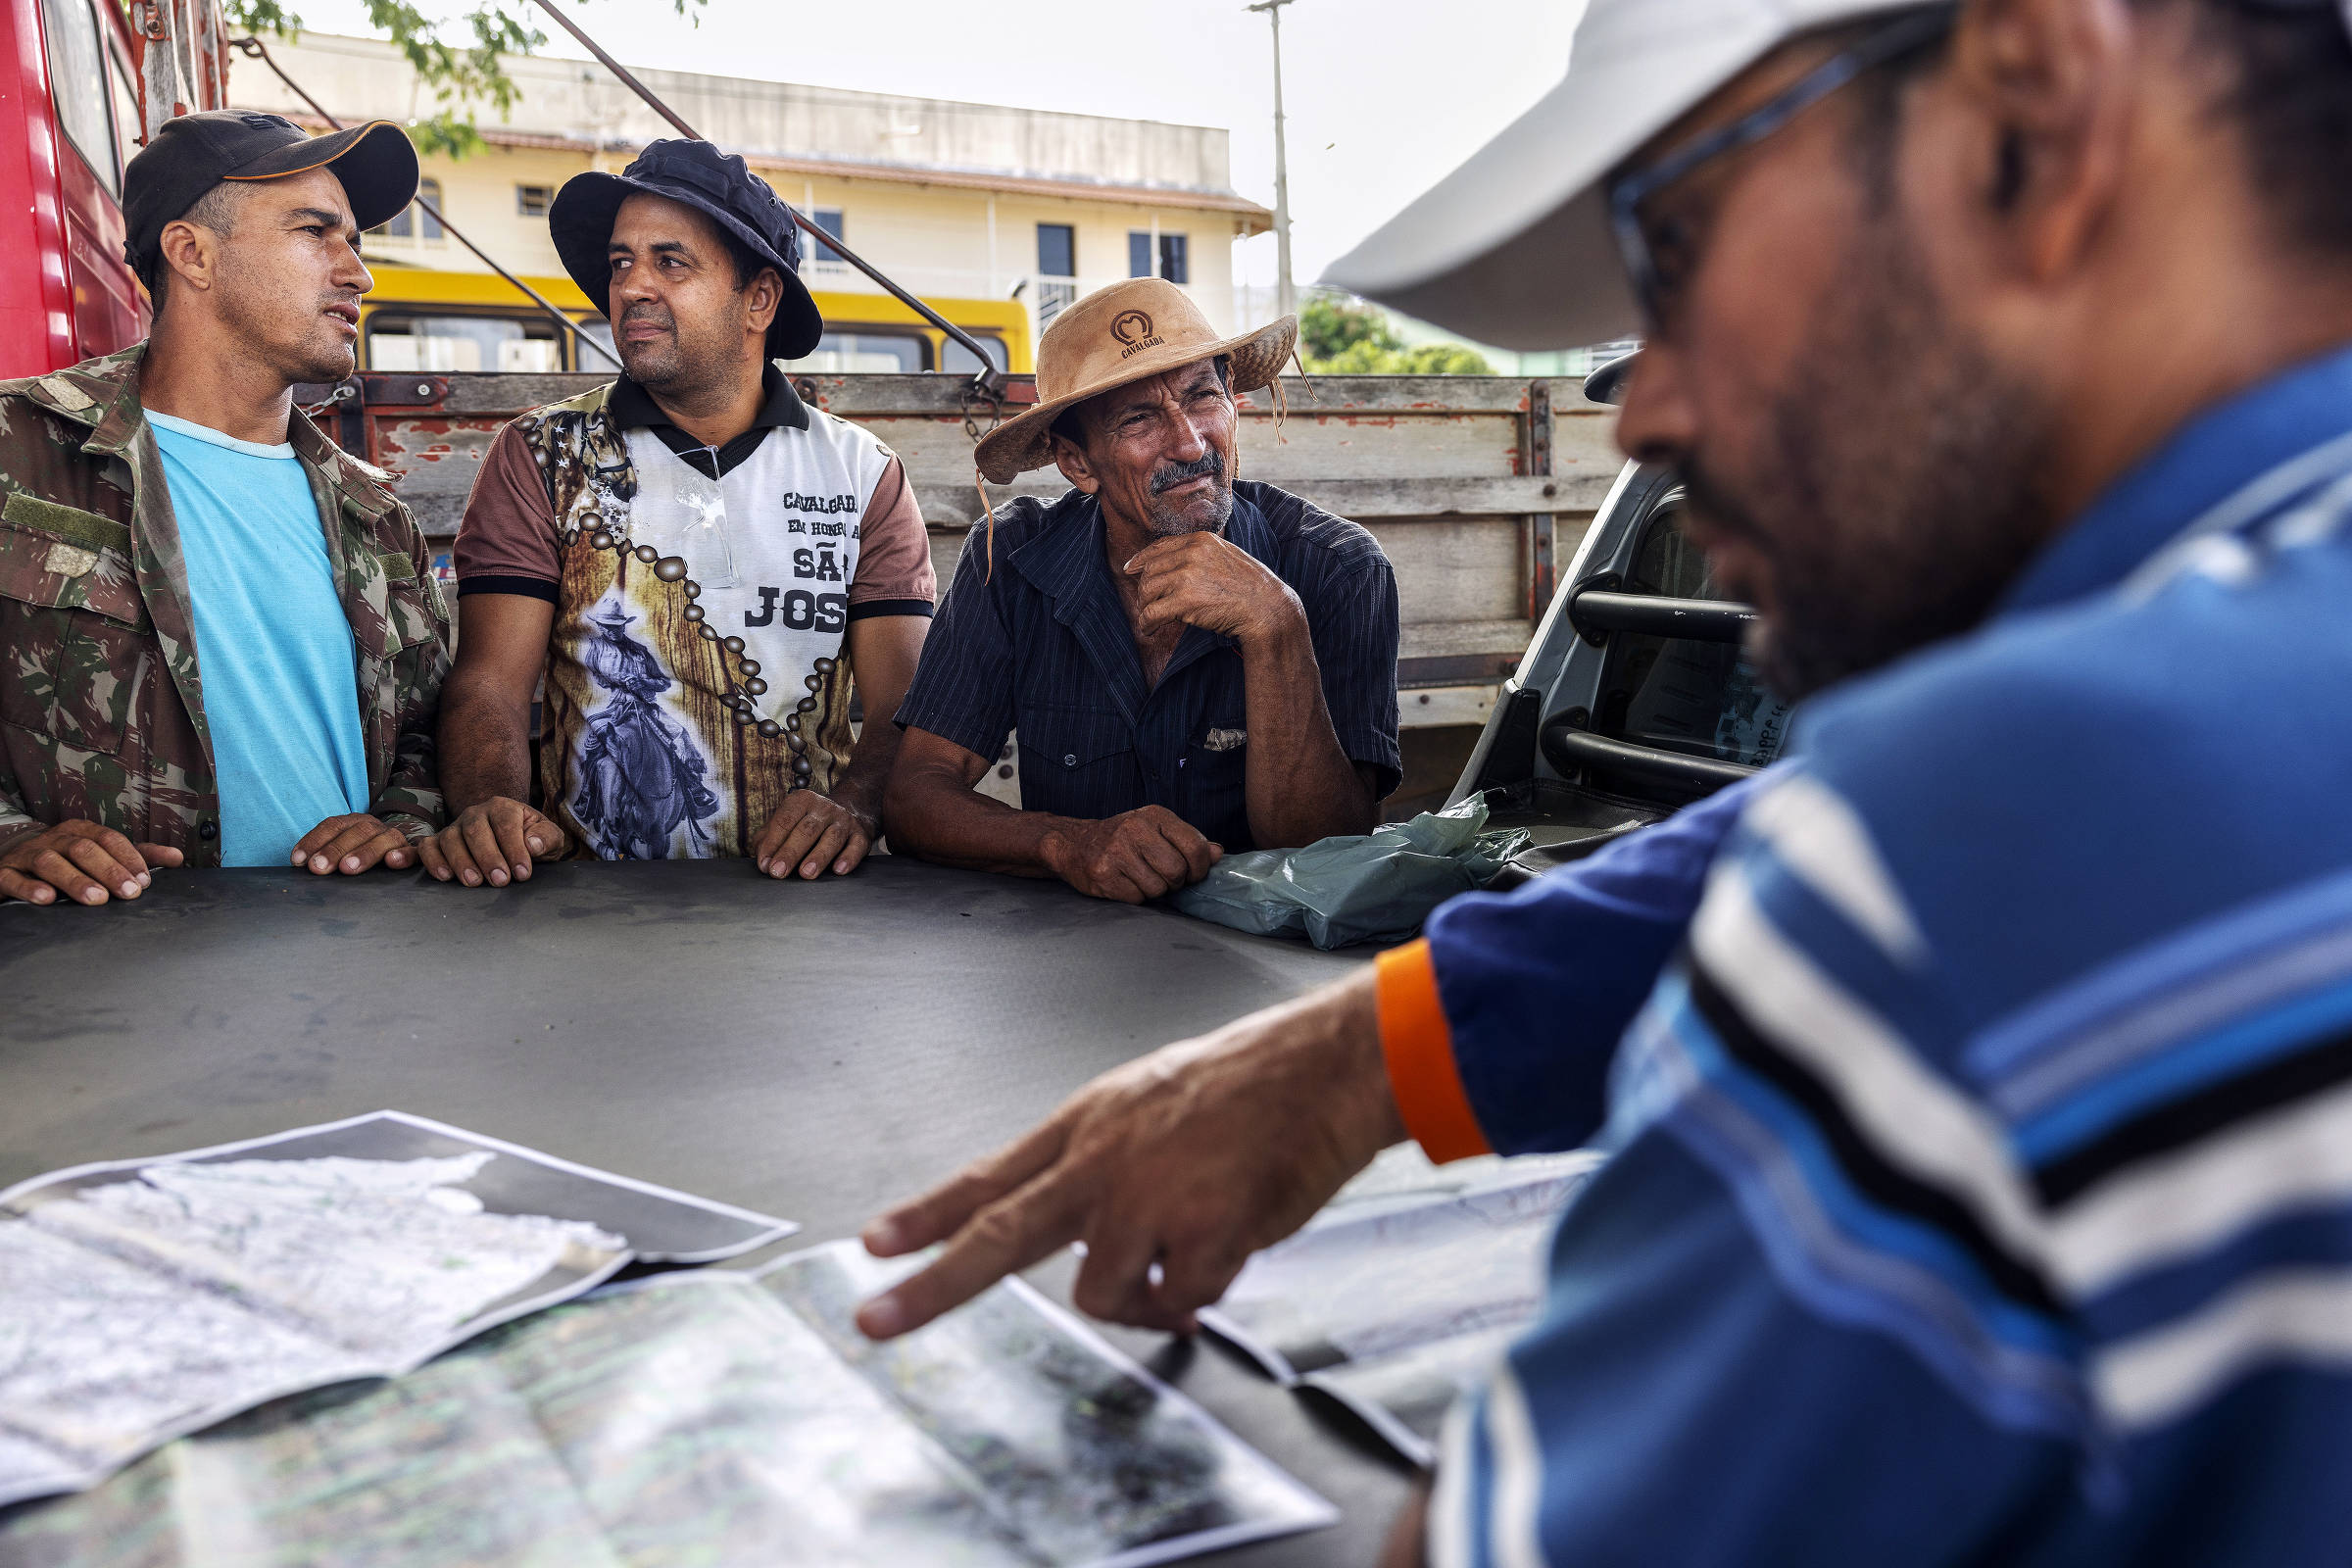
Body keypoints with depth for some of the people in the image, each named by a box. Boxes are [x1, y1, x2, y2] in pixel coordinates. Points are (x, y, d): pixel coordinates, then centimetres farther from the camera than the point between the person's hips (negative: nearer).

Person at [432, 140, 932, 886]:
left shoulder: (865, 473, 11)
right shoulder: (540, 457, 9)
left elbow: (905, 699, 3)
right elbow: (490, 682, 0)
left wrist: (853, 803, -19)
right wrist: (493, 810, -22)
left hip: (800, 890, 2)